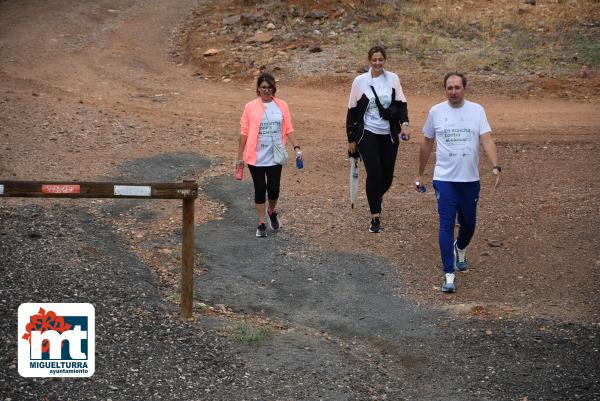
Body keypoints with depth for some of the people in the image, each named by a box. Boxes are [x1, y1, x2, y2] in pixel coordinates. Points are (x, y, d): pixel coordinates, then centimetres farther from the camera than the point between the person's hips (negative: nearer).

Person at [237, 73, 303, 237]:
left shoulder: (282, 106, 3)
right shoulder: (250, 107, -3)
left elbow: (288, 129, 4)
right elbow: (244, 133, -1)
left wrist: (296, 147, -7)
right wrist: (240, 156, 0)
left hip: (275, 157, 1)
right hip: (256, 158, -1)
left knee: (274, 189, 1)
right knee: (260, 190, 4)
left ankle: (272, 212, 32)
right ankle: (262, 223, 16)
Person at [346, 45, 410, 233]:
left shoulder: (393, 79, 3)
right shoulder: (360, 81, -2)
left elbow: (401, 103, 4)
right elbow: (352, 110, 3)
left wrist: (404, 123, -15)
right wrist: (351, 139, 3)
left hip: (389, 135, 2)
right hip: (367, 134, -2)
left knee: (387, 175, 5)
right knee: (374, 173, -13)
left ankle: (377, 197, 40)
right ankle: (375, 218, -3)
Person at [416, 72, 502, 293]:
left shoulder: (476, 110, -1)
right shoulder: (436, 112, 0)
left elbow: (487, 140, -11)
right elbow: (426, 144, 11)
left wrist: (496, 166, -26)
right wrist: (419, 174, 15)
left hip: (470, 179, 1)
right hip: (444, 178, -1)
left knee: (468, 223, 14)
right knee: (446, 225, -9)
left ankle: (460, 250, 48)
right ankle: (449, 275, -8)